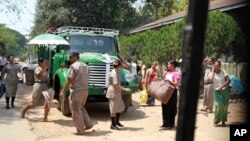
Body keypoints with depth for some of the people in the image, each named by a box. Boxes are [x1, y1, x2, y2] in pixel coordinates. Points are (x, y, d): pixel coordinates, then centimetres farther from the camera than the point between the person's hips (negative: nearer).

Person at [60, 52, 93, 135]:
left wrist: (63, 91, -13)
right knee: (81, 108, 25)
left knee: (76, 111, 3)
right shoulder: (85, 66, 12)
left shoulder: (73, 66, -14)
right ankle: (88, 124, 19)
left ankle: (80, 131, 9)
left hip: (76, 91, -8)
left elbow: (69, 81, -18)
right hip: (85, 90, 8)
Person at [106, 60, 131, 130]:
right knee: (114, 109, -1)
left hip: (117, 93, 10)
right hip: (113, 93, -10)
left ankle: (117, 121, 30)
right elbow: (116, 85, -24)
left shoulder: (115, 72, 11)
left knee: (120, 107, 17)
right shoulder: (114, 74, -20)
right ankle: (113, 125, 8)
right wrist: (125, 89, -19)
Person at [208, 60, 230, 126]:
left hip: (225, 90, 1)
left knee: (225, 106, 4)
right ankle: (216, 120, -2)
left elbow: (228, 80, -6)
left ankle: (223, 121, 19)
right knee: (218, 105, -16)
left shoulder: (223, 72, -1)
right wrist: (213, 71, -13)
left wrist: (222, 86, -19)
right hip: (217, 91, -1)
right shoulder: (211, 73, -1)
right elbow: (211, 79, -22)